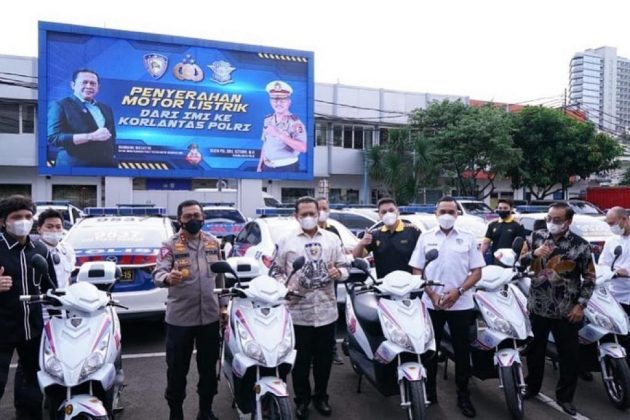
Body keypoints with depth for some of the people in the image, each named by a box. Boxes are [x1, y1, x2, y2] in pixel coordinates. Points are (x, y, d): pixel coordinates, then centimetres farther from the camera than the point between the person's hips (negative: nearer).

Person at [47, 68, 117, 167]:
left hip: (106, 164, 6)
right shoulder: (60, 106, 0)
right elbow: (53, 138, -11)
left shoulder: (106, 109, 18)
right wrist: (91, 136, -19)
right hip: (75, 165, -5)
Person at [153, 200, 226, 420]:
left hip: (209, 316, 3)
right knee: (177, 368, 7)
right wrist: (168, 278, -42)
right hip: (179, 317, -3)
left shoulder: (214, 243, 7)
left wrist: (222, 304, 13)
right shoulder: (170, 245, -6)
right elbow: (158, 273, -19)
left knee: (209, 366, 14)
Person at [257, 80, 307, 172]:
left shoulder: (295, 122, -13)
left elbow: (302, 148, -26)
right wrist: (260, 166, 15)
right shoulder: (267, 120, 6)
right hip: (267, 167, 5)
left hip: (287, 167, -5)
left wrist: (279, 134, -30)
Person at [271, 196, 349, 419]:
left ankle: (321, 397, 32)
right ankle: (301, 399, 26)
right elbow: (276, 270, 3)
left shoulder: (332, 239, 8)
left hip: (326, 309, 2)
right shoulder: (287, 241, 2)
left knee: (324, 358, 13)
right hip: (298, 310, -2)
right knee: (301, 359, 8)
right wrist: (285, 286, -15)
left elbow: (344, 267, 9)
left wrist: (338, 272, -13)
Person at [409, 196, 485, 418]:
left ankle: (463, 396, 22)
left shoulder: (468, 238, 3)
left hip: (461, 304, 0)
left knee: (462, 350, 8)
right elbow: (416, 270, 2)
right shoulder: (425, 237, 4)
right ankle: (429, 391, 24)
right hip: (431, 304, 0)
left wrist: (458, 291, -13)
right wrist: (431, 294, -11)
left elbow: (477, 272, 1)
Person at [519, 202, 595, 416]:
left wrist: (581, 304, -9)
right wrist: (534, 254, -18)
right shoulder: (536, 237, -1)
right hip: (537, 307, 2)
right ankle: (531, 387, 34)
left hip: (566, 311, -2)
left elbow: (589, 277, -2)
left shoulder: (580, 245, -7)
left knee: (569, 355, 8)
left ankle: (565, 396, 25)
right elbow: (519, 263, 1)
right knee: (535, 350, 16)